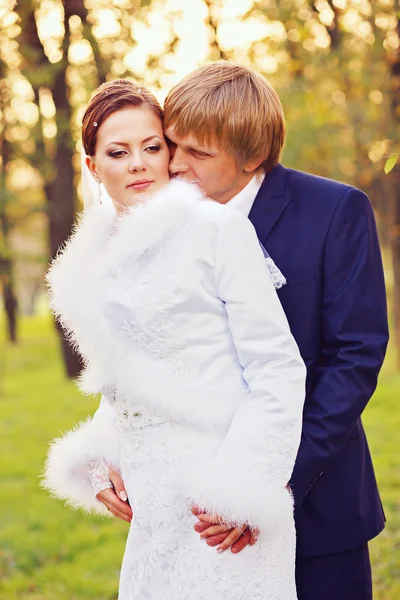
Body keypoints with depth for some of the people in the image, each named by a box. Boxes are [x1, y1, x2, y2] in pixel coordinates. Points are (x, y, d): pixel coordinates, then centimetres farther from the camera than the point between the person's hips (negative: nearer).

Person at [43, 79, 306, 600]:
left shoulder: (217, 229, -7)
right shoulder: (94, 264, 12)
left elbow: (279, 369, -10)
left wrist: (242, 488, -16)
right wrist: (100, 463, 5)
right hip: (156, 511, 6)